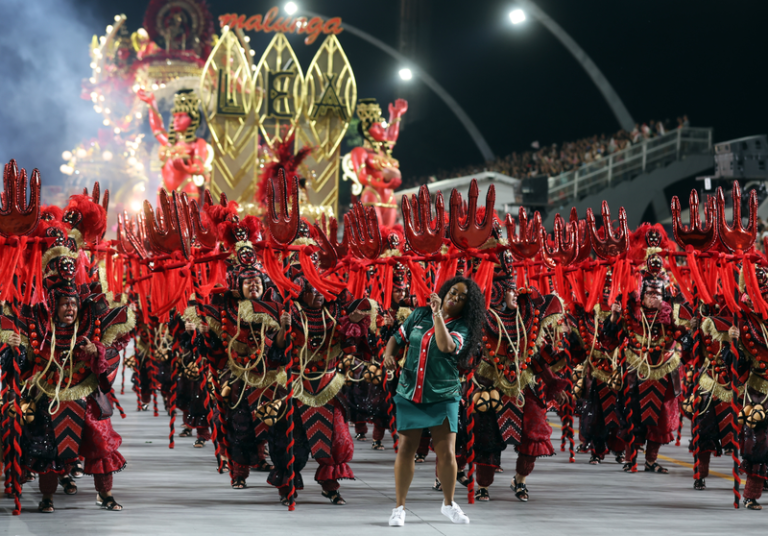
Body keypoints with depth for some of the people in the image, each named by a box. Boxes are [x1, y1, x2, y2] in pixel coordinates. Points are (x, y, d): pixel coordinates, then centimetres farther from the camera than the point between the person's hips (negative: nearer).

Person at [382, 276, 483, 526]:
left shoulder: (461, 327, -4)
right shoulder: (420, 315, 6)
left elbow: (446, 346, -24)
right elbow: (397, 337, 14)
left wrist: (437, 314, -26)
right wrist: (388, 354, -6)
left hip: (443, 397, -1)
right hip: (409, 394, 2)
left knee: (447, 453, -4)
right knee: (406, 449, -1)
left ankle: (448, 504, 19)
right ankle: (399, 507, 9)